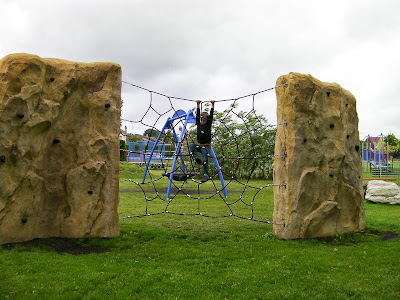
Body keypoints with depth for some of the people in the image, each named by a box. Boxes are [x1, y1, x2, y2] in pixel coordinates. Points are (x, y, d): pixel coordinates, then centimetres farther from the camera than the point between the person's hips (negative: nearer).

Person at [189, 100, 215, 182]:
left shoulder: (208, 124, -3)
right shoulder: (198, 124, 5)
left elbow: (211, 115, -8)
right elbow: (197, 115, 4)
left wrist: (212, 105, -9)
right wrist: (198, 105, 4)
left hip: (206, 146, -4)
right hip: (199, 145, 4)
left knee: (205, 160, -12)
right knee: (191, 145, -25)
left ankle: (205, 175, -6)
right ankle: (197, 158, -28)